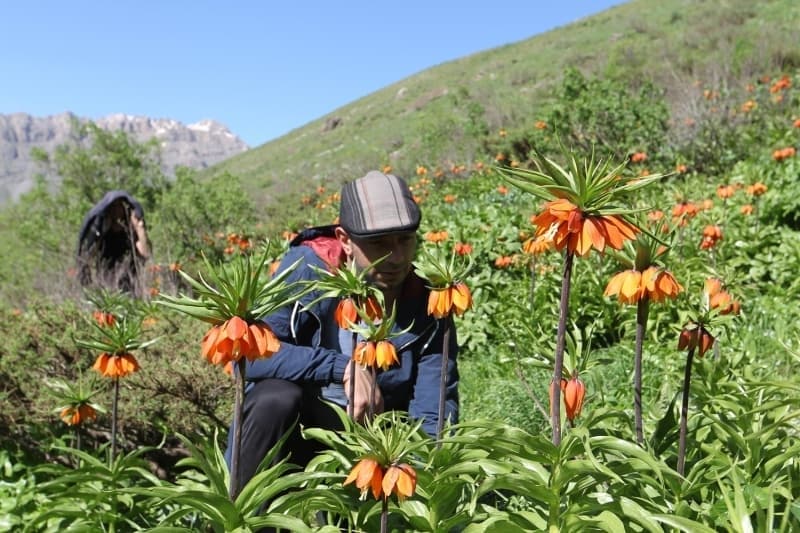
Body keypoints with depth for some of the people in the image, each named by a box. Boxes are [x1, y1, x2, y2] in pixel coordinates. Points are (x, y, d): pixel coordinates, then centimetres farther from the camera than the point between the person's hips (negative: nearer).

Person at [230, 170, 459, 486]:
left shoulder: (427, 309, -8)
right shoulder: (308, 267, -14)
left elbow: (433, 419, -12)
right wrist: (342, 369, -32)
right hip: (288, 429, -2)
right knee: (277, 397, -32)